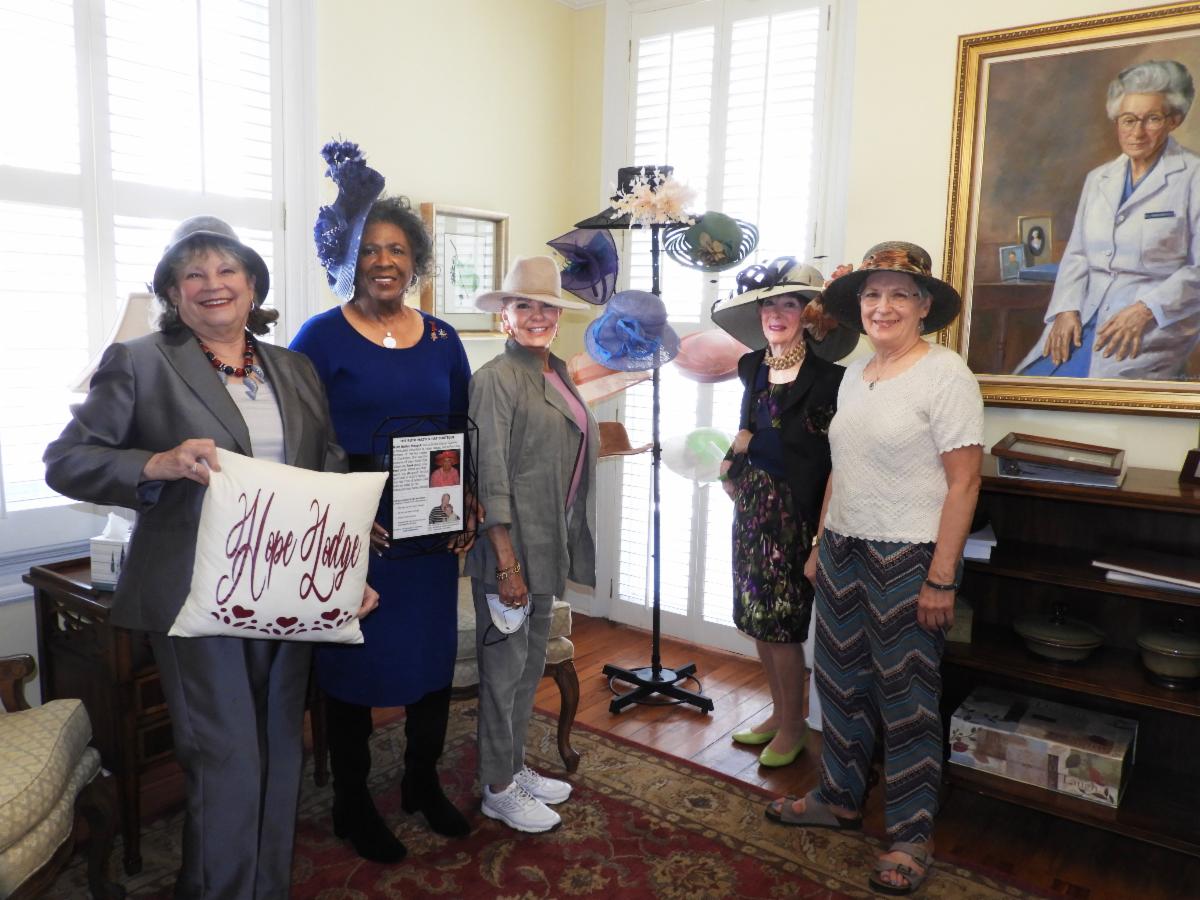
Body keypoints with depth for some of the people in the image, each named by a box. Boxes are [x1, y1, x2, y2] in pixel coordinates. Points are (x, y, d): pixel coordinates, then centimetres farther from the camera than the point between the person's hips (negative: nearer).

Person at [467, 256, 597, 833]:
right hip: (509, 544, -8)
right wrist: (507, 562, -20)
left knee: (530, 664, 19)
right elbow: (491, 474, -18)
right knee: (504, 666, 6)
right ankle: (498, 790, 22)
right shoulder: (497, 377, -13)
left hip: (547, 545, 8)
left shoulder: (557, 374, 11)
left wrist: (553, 552, 15)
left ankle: (516, 767, 36)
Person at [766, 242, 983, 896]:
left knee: (906, 698, 5)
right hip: (844, 552, 7)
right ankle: (840, 798, 36)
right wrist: (820, 543, 14)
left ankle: (912, 835, 23)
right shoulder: (854, 376, 10)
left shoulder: (945, 375, -12)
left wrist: (941, 579, -17)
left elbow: (963, 481, -15)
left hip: (909, 560, -7)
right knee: (840, 681, 16)